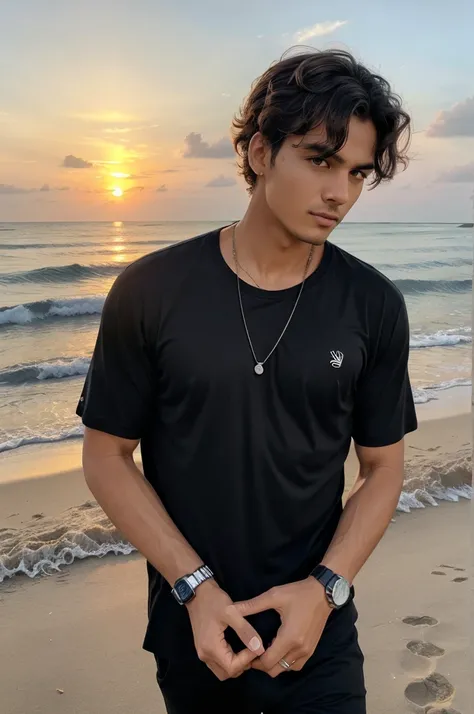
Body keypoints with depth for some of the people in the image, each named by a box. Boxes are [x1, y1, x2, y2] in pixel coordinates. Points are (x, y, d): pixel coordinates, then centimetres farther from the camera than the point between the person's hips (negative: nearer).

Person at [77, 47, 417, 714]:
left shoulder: (374, 306, -8)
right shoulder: (151, 291, -12)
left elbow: (382, 466, 0)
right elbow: (107, 455, -6)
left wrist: (325, 588, -13)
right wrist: (196, 587, -14)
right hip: (189, 624, 0)